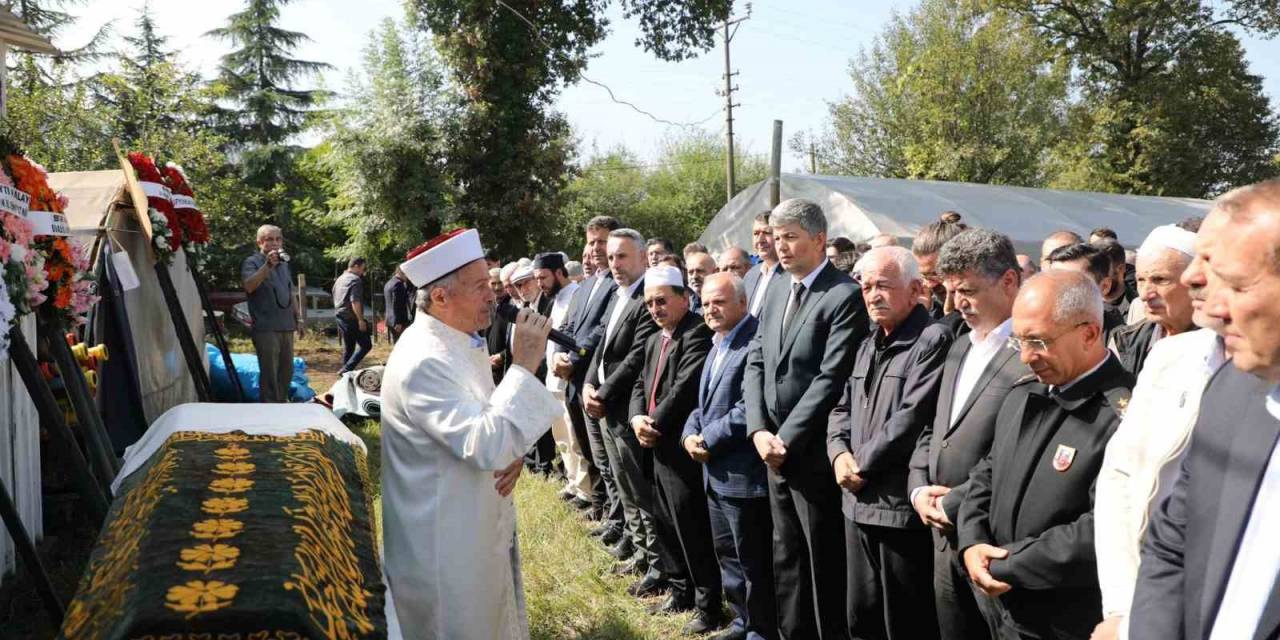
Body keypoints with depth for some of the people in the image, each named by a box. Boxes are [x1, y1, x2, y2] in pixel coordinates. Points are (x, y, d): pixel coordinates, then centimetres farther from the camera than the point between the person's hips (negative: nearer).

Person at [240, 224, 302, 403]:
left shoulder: (283, 263, 19)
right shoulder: (252, 262, -4)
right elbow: (248, 286, -23)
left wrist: (298, 318, 21)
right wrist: (267, 266, -32)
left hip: (286, 326, 7)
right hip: (266, 328, -7)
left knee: (286, 371, 13)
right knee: (269, 373, -8)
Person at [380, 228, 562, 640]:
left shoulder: (464, 341, 5)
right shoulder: (423, 362, -26)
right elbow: (485, 447, -33)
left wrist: (511, 451, -6)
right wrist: (524, 366, -30)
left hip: (478, 530, 9)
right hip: (445, 546, -9)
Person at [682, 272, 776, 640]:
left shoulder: (756, 343, -17)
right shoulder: (717, 345, 15)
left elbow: (750, 407, -23)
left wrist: (709, 440, -15)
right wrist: (690, 434, 1)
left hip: (743, 473, -10)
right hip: (715, 472, 10)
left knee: (753, 561, 4)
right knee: (727, 554, 20)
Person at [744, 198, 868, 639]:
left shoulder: (845, 296, -13)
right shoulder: (777, 291, 10)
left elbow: (831, 380, -18)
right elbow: (756, 363, 8)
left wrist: (787, 439, -15)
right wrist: (759, 430, -4)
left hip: (814, 454, -7)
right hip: (776, 451, 7)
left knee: (823, 564, 6)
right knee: (786, 557, 17)